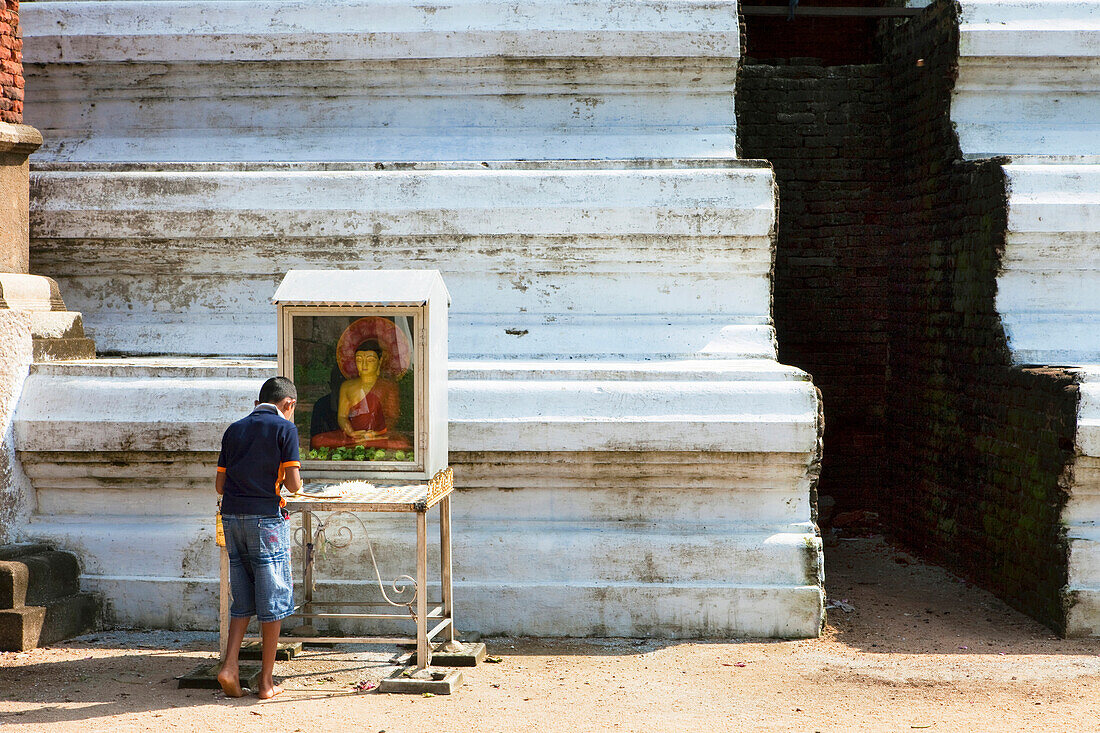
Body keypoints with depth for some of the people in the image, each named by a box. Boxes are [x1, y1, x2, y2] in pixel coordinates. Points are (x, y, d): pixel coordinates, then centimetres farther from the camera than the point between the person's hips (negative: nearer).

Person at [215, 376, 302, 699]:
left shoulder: (234, 430, 13)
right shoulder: (285, 428, -3)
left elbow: (220, 484, 12)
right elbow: (293, 484, -9)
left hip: (231, 517, 5)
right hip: (266, 518, -5)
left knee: (242, 599, 15)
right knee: (273, 600, 3)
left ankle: (230, 664, 2)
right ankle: (266, 681, 7)